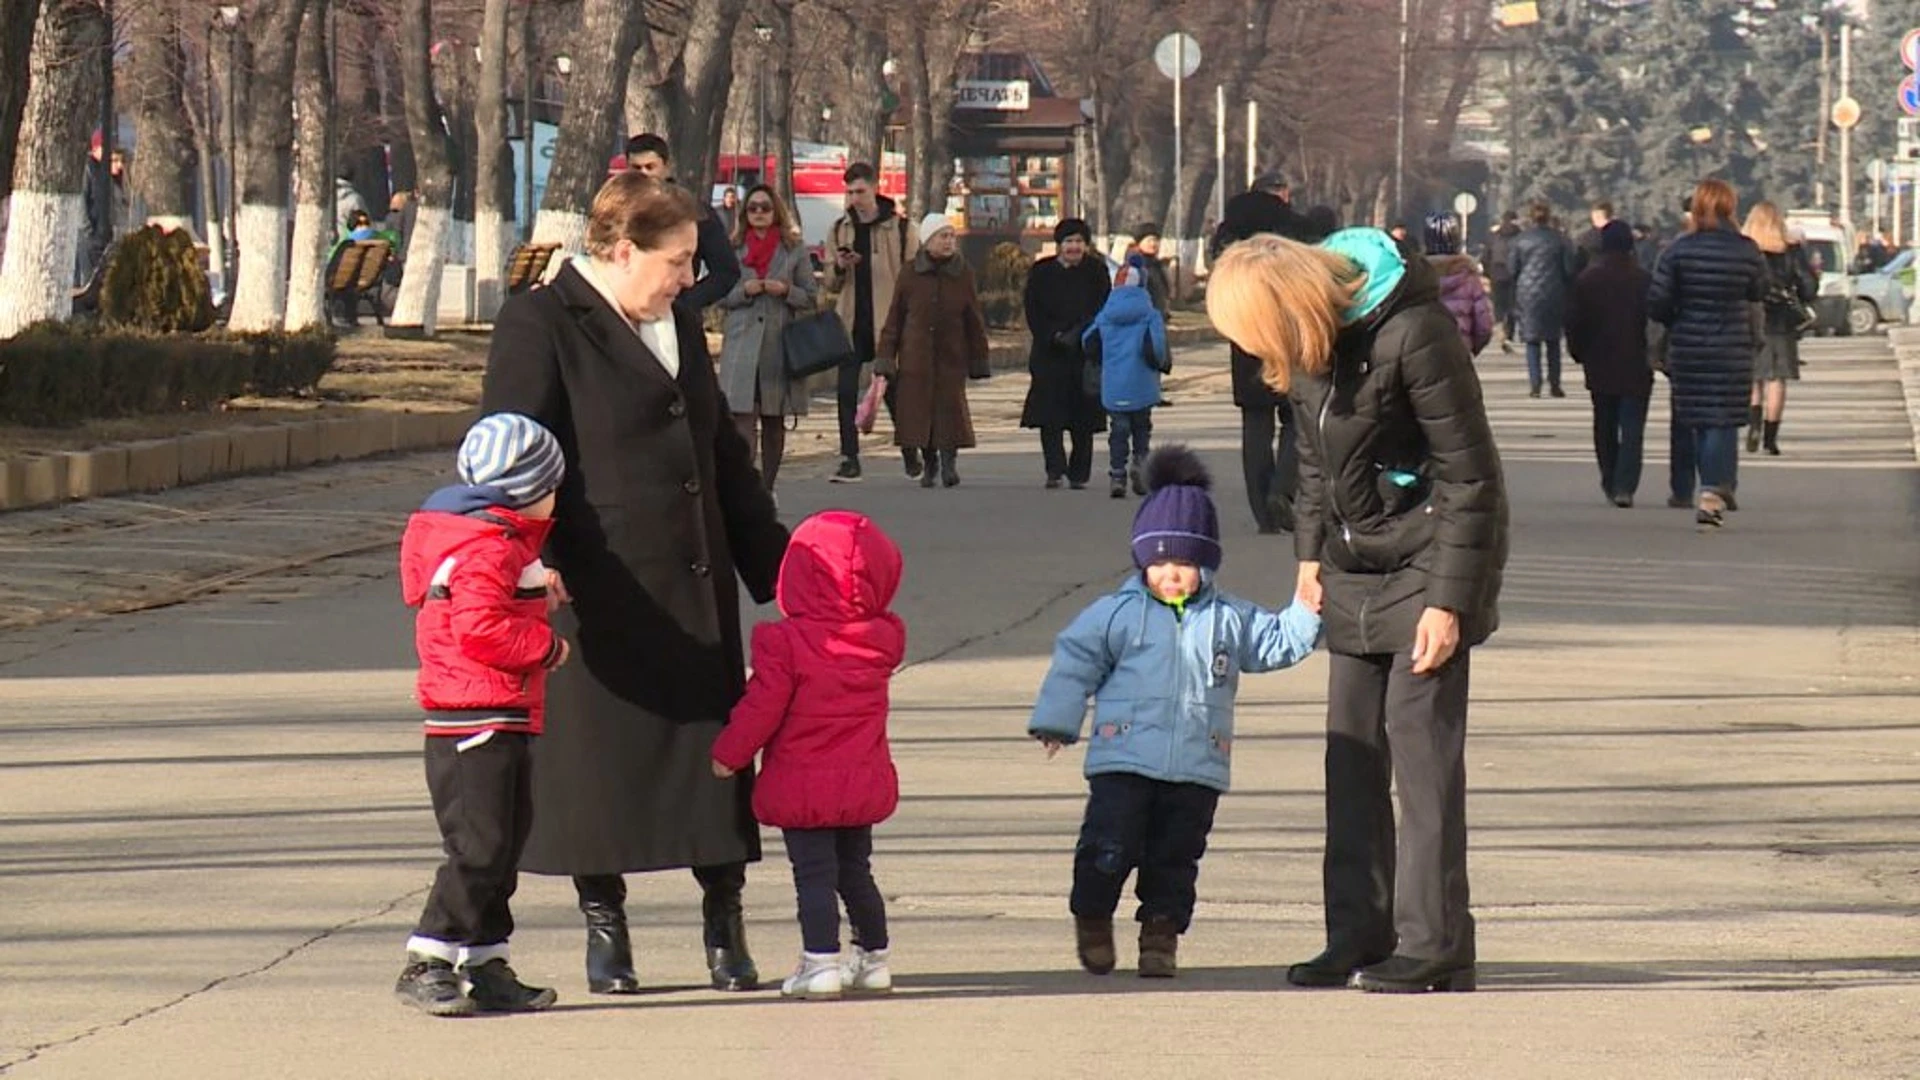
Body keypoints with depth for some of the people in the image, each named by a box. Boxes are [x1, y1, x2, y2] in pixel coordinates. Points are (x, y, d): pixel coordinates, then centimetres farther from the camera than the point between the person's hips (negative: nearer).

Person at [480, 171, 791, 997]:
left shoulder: (679, 324, 18)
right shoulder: (539, 328, -5)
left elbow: (726, 458, 25)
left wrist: (776, 570, 23)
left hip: (694, 589, 6)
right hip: (597, 594, -6)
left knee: (713, 745, 4)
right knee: (600, 755, 0)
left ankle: (724, 922, 12)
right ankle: (603, 922, 14)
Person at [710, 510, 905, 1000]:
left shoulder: (785, 642, -16)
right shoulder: (883, 639, -3)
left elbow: (763, 707, -14)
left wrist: (728, 753, -1)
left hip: (803, 788, -5)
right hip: (864, 784, 5)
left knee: (814, 874, -2)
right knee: (855, 870, 18)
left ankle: (821, 961, -9)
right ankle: (874, 958, 24)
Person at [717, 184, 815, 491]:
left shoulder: (794, 251, 6)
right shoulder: (733, 250, 8)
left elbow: (809, 298, 7)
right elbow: (720, 297, 8)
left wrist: (786, 290, -12)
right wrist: (744, 291, -11)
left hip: (780, 345, 1)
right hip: (741, 344, -1)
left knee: (774, 422, 9)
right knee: (743, 419, -12)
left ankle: (767, 490, 18)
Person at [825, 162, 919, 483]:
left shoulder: (900, 228, -1)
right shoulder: (841, 230, 10)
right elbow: (831, 284, 14)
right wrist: (839, 267, -9)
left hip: (888, 322, -3)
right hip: (851, 323, 3)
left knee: (894, 390, 2)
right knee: (846, 392, -3)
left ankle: (911, 455, 18)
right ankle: (849, 460, 1)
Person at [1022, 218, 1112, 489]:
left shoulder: (1096, 272, 4)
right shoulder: (1041, 272, 5)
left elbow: (1102, 312, -2)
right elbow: (1034, 313, 2)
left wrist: (1076, 335, -15)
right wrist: (1055, 337, -13)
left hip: (1086, 353, 0)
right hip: (1050, 353, 0)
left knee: (1083, 417, 2)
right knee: (1050, 415, -9)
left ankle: (1079, 473, 10)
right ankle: (1054, 469, -8)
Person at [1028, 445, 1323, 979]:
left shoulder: (1230, 619, 10)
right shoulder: (1116, 614, 3)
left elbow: (1278, 643, 15)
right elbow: (1075, 660, 5)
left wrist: (1308, 611, 1)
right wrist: (1056, 721, 2)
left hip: (1197, 767, 2)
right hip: (1124, 760, -2)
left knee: (1175, 855, 6)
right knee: (1108, 848, -5)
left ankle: (1161, 936, 15)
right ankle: (1092, 922, 15)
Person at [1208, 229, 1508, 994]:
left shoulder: (1410, 331, -24)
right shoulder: (1312, 337, -2)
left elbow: (1470, 473, -19)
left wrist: (1449, 599, -19)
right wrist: (1312, 553, 9)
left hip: (1425, 560, -8)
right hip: (1356, 567, 8)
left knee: (1421, 742, -9)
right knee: (1352, 746, 7)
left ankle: (1434, 944, -7)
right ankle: (1359, 933, 13)